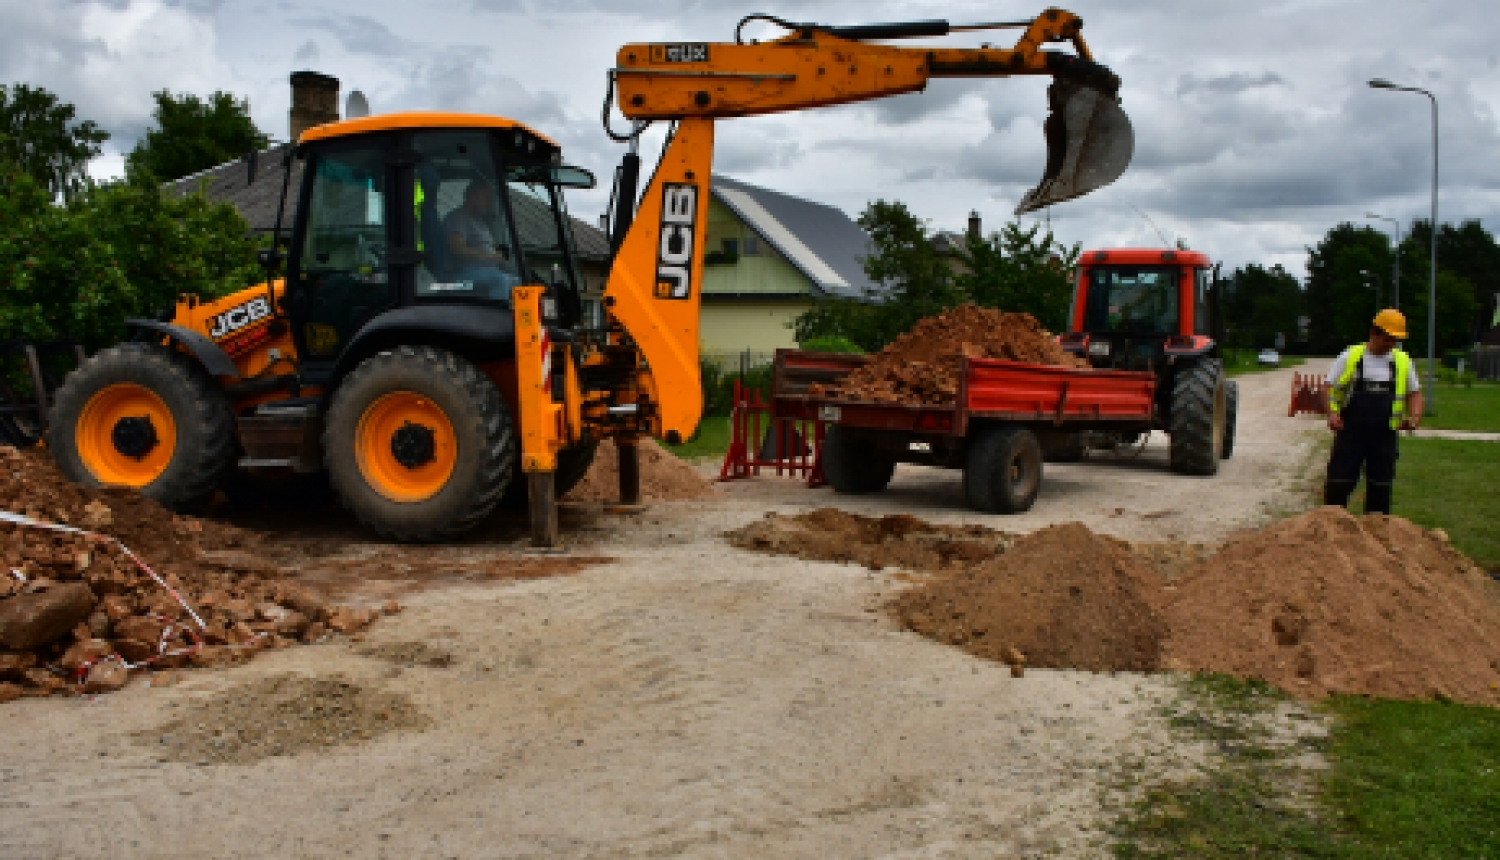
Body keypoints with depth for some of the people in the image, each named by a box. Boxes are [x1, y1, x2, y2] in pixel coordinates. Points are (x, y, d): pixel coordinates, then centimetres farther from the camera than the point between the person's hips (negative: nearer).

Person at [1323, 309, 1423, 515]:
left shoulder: (1402, 361, 8)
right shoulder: (1350, 357, 0)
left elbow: (1414, 392, 16)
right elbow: (1331, 387, 1)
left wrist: (1415, 416, -2)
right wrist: (1332, 413, -16)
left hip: (1384, 435, 3)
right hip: (1350, 433, -3)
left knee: (1380, 487, 8)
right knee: (1339, 482, -2)